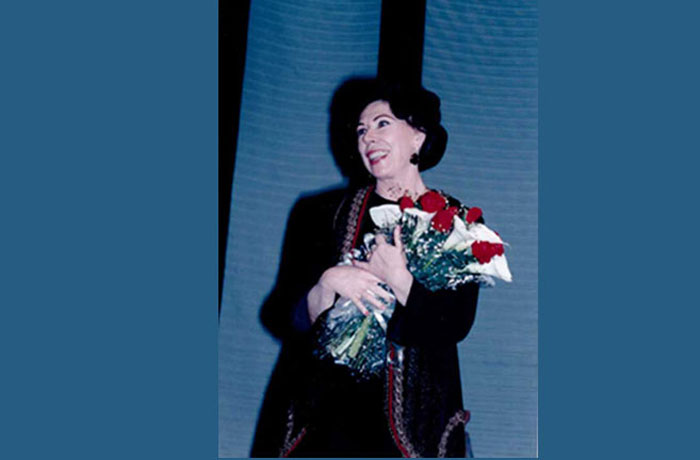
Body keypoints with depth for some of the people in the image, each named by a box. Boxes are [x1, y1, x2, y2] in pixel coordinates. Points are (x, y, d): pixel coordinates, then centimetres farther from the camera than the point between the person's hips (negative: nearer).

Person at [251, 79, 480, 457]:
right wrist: (329, 284, -14)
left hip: (413, 408, -1)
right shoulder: (329, 212, 8)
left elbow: (456, 327, -7)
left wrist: (397, 278, -18)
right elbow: (290, 318, 5)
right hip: (328, 399, 2)